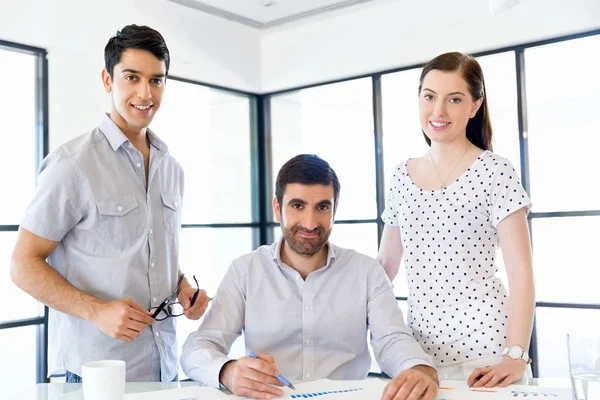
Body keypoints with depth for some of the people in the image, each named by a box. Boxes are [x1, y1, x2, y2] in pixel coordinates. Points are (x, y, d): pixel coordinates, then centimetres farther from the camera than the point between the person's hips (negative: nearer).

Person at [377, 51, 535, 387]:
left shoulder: (494, 171, -7)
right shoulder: (402, 177, 8)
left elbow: (522, 276, -11)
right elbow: (386, 265, 14)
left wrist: (516, 358, -20)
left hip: (483, 346, -4)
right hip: (422, 349, 5)